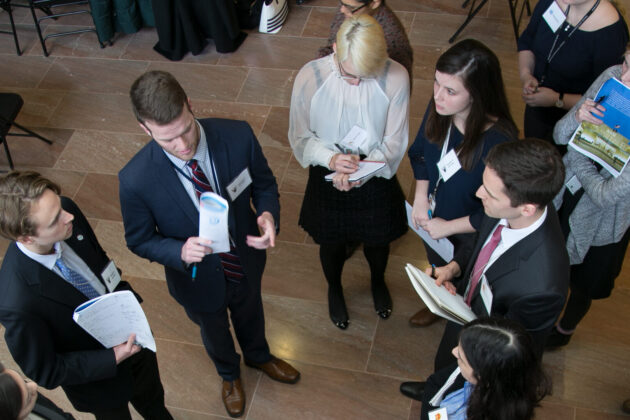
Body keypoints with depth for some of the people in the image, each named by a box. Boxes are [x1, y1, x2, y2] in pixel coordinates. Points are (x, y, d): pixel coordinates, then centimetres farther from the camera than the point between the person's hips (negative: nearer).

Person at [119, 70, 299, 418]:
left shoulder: (238, 136, -30)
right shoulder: (136, 180, -35)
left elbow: (264, 184, -11)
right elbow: (139, 240, -17)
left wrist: (268, 214, -33)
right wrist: (181, 251, -37)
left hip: (246, 260, 2)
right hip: (199, 278, -2)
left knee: (250, 313, 35)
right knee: (214, 330, 32)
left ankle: (258, 355, 72)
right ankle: (229, 374, 69)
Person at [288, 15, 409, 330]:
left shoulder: (396, 78, -26)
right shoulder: (310, 78, -26)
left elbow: (394, 142, -14)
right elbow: (300, 137, -11)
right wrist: (331, 159, -30)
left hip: (376, 178, 1)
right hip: (327, 179, 0)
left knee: (377, 241, 26)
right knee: (331, 243, 25)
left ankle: (378, 282, 65)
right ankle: (334, 289, 62)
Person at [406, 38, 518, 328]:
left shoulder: (499, 143, -39)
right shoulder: (439, 109, -23)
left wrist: (449, 227, -21)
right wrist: (421, 198, -11)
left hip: (469, 237, -5)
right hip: (431, 217, 5)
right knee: (438, 266, 36)